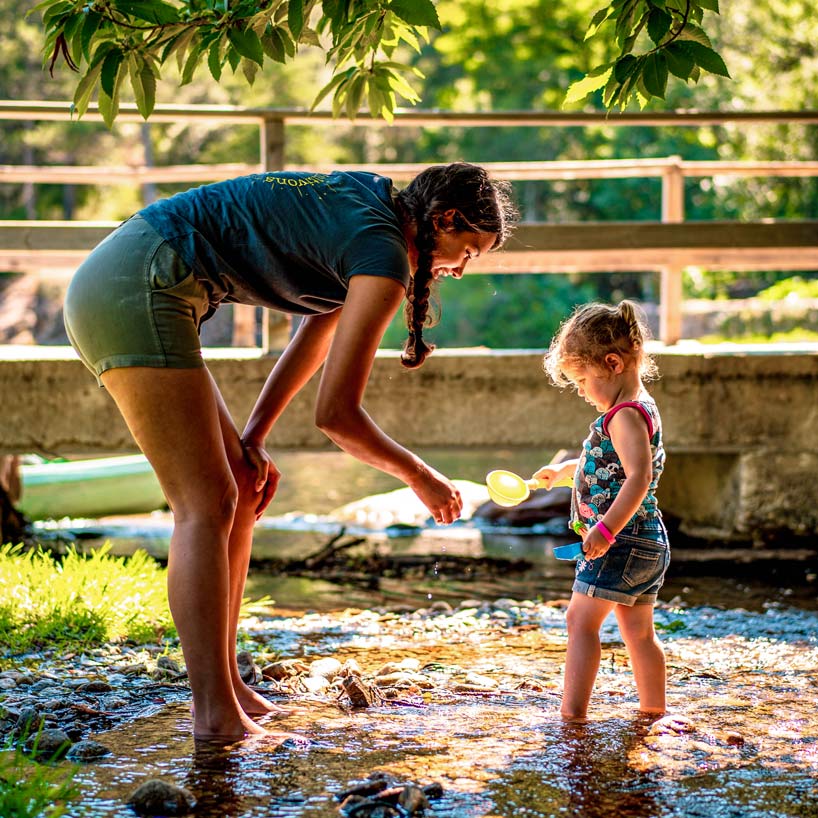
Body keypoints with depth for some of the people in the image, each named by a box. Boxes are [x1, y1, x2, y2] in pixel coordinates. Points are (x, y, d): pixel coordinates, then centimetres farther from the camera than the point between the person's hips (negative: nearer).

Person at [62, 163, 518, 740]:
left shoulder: (369, 210, 16)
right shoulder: (384, 258, -12)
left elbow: (315, 341, 22)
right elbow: (335, 412, -12)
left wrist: (252, 440, 14)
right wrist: (418, 476, 3)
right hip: (138, 290, -10)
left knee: (242, 491, 12)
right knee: (205, 507, -10)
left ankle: (224, 686, 16)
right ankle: (215, 716, -11)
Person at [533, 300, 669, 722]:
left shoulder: (626, 415, -17)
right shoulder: (638, 409, 15)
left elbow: (638, 478, -30)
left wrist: (605, 529, -33)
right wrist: (563, 469, 44)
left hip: (621, 542, -10)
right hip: (646, 542, 10)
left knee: (582, 620, -9)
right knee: (638, 631, 16)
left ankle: (573, 711, -13)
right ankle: (654, 711, 22)